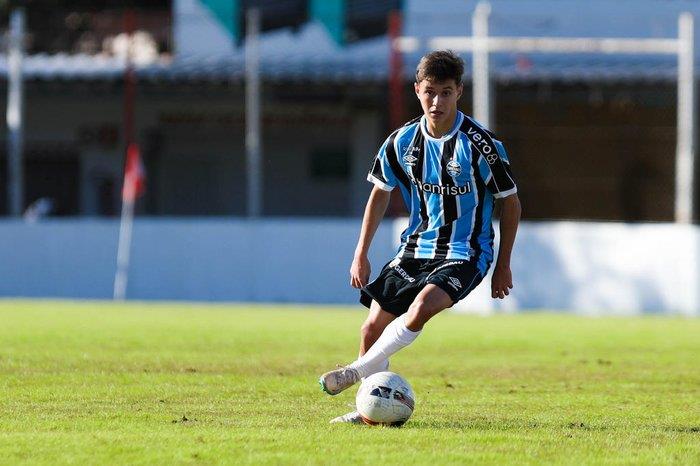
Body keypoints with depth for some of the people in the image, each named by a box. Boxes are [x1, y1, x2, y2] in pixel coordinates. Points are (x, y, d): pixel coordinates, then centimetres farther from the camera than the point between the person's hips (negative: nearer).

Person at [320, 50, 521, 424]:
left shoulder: (480, 144, -15)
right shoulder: (403, 141, -2)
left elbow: (510, 203, -3)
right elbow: (380, 193, 13)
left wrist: (503, 265, 0)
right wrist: (361, 252, 9)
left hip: (465, 253, -5)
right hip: (416, 248, 5)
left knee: (423, 305, -32)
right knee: (373, 327, -1)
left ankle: (359, 370, -20)